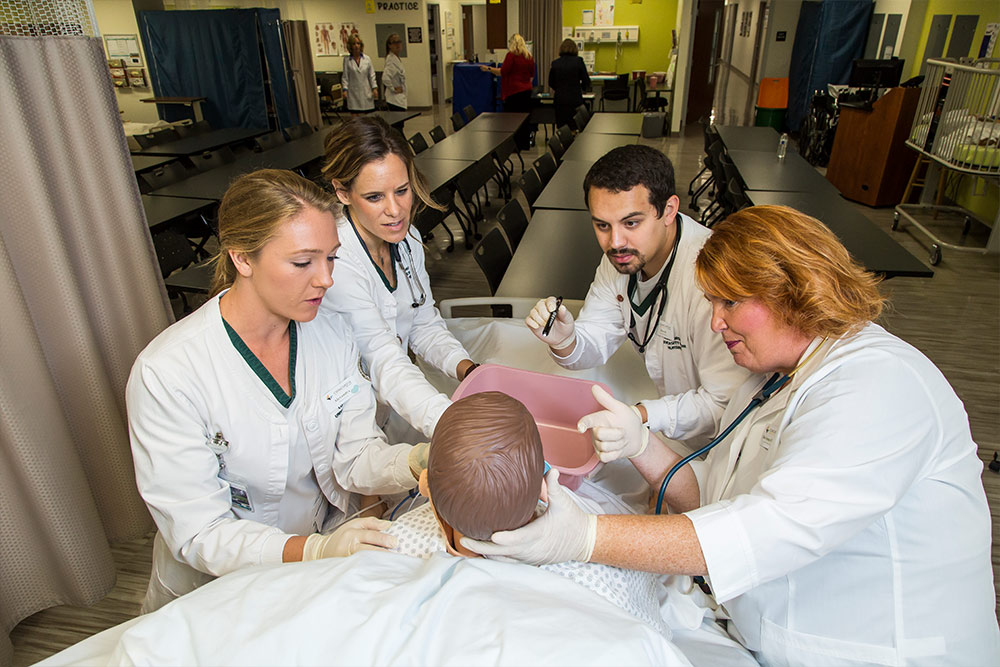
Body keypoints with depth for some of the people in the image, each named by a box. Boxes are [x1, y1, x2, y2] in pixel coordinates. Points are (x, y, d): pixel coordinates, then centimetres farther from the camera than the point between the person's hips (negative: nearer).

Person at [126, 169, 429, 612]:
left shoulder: (333, 334, -7)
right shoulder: (166, 373, -22)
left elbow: (355, 458, -7)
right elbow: (198, 534, -21)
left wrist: (416, 463, -29)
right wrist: (312, 551, -37)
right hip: (218, 595, -1)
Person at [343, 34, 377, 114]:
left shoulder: (367, 59, 6)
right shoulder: (347, 59, 2)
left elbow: (372, 75, 7)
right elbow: (345, 76, 2)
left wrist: (374, 88, -3)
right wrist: (345, 89, -8)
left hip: (366, 92, 1)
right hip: (353, 93, -1)